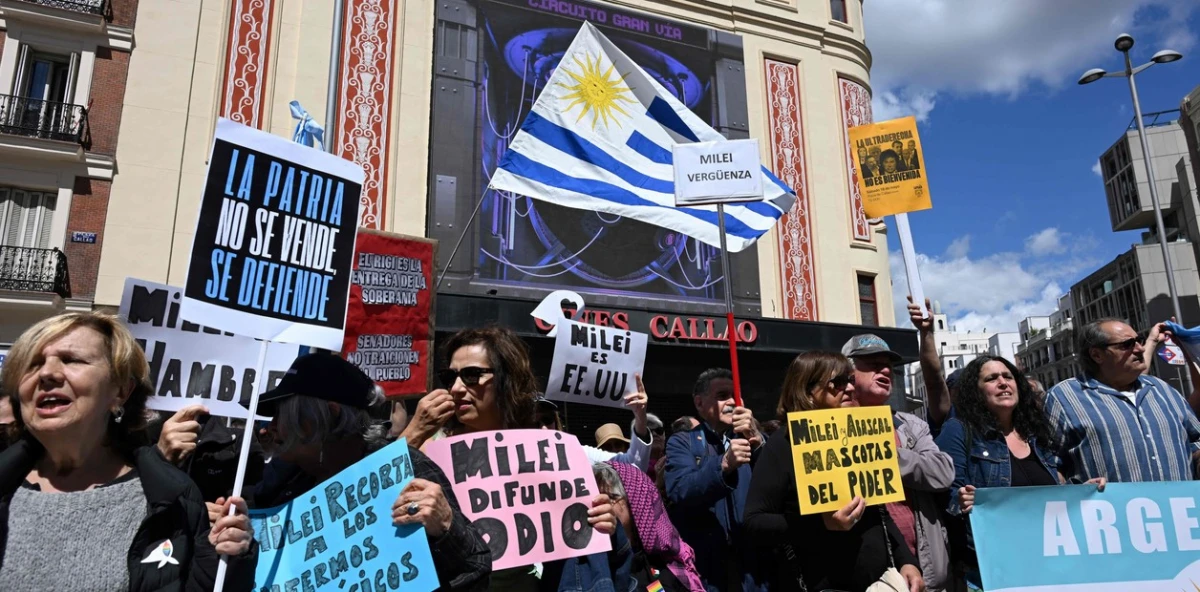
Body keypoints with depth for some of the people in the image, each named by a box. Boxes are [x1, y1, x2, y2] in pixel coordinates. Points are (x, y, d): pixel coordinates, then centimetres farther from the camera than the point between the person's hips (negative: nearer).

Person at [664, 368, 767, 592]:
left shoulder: (748, 440, 11)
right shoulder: (682, 443, 2)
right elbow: (679, 491, -16)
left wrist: (757, 440, -20)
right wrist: (724, 465, -30)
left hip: (750, 561, 3)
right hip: (702, 563, -2)